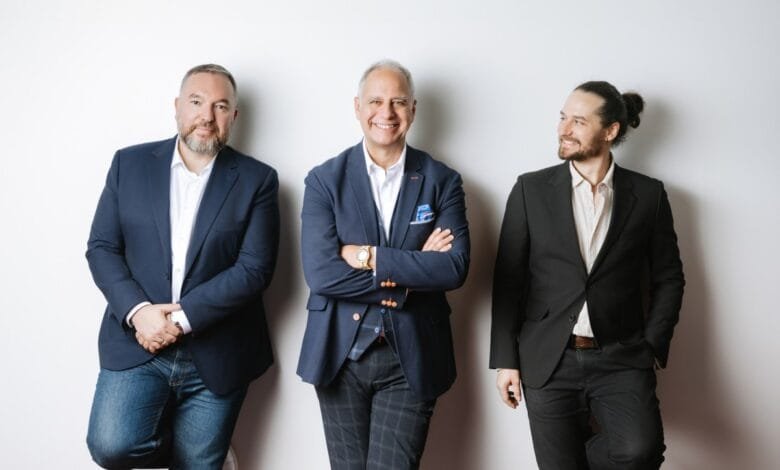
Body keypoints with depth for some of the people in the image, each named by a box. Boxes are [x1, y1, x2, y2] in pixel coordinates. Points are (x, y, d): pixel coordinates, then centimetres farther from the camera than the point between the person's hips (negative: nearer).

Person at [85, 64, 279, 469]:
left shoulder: (256, 180, 0)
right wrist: (138, 310, -14)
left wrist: (182, 318, -16)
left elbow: (254, 268, -8)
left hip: (215, 356, -1)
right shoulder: (130, 163, 5)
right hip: (136, 345, 1)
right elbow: (101, 248, 3)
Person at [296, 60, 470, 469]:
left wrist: (369, 257, -16)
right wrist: (411, 271, -14)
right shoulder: (325, 180, -2)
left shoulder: (442, 181, 1)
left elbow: (455, 267, -12)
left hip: (411, 359, 0)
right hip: (340, 356, 1)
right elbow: (319, 271, -14)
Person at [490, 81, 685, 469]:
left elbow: (668, 278, 10)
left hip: (621, 359, 0)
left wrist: (652, 345, -1)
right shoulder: (531, 189, 2)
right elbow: (508, 279, 2)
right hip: (548, 360, 1)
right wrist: (505, 360, -1)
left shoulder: (648, 194, 4)